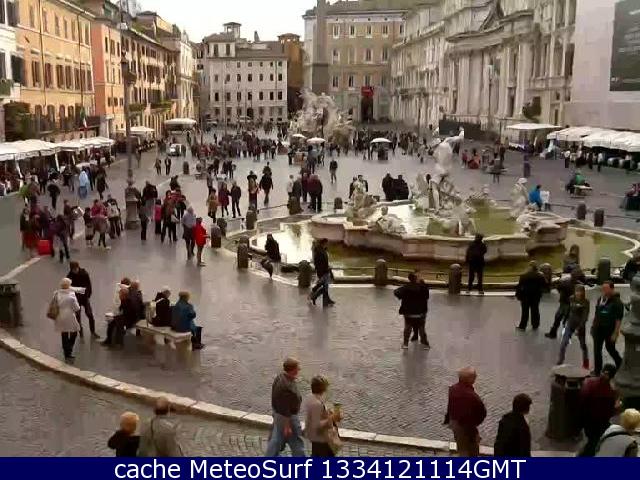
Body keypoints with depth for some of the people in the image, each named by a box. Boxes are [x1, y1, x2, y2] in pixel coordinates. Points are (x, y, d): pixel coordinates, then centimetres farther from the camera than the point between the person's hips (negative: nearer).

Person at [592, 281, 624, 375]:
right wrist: (593, 326, 15)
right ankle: (597, 371, 13)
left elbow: (618, 319, -14)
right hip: (599, 329, 5)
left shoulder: (617, 302, -13)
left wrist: (615, 333, -17)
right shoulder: (600, 299, 6)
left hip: (610, 330, -5)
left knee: (610, 348, 11)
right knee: (597, 350, 4)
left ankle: (620, 363, 38)